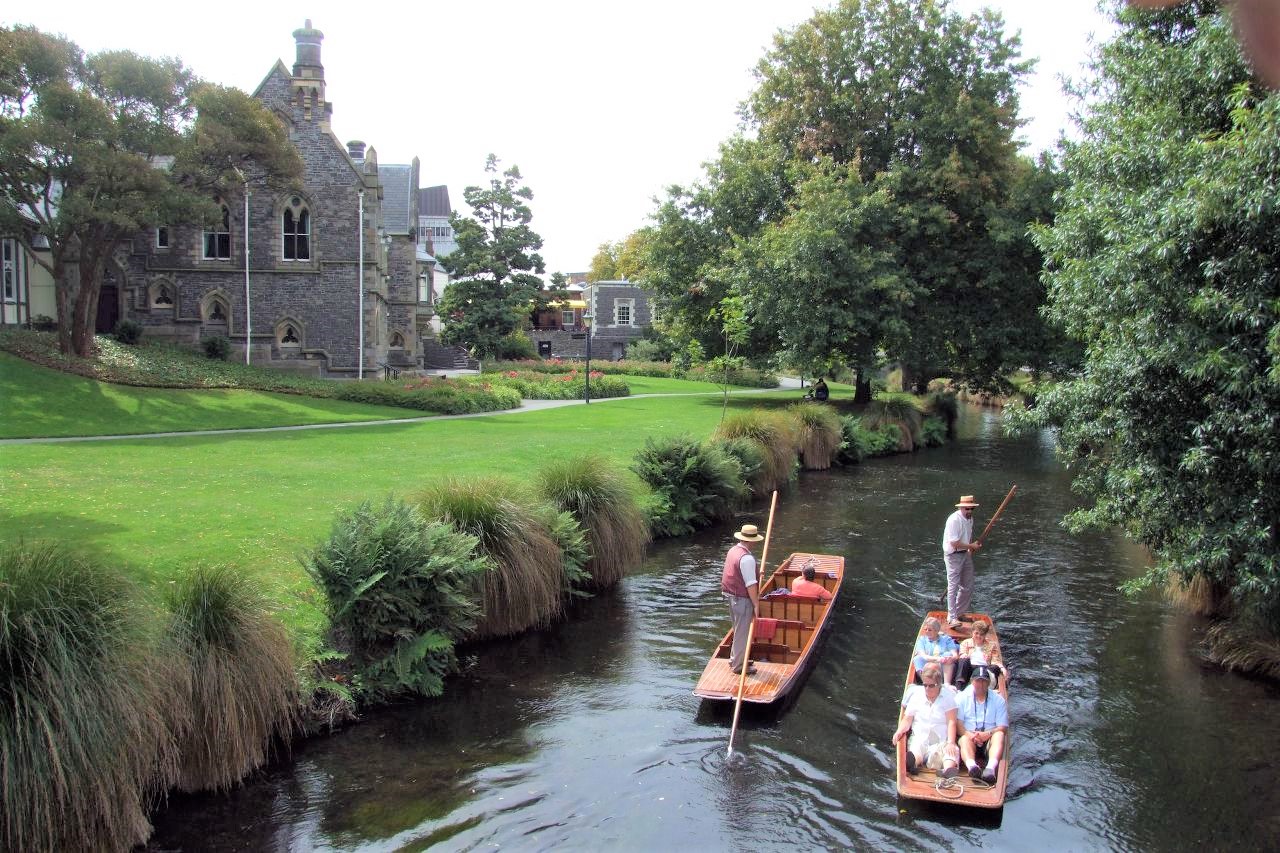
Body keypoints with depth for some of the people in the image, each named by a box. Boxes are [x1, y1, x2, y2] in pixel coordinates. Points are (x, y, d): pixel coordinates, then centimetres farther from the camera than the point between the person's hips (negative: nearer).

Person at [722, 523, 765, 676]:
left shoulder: (732, 550, 5)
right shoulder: (747, 558, -24)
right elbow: (750, 584, -23)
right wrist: (756, 604, -17)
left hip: (731, 596, 9)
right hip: (742, 600, -9)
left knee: (739, 630, 23)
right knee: (742, 632, 3)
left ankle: (735, 659, 35)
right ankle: (739, 666, 12)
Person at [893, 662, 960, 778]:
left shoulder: (948, 697, 7)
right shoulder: (916, 696, 14)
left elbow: (951, 722, -3)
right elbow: (907, 720, 12)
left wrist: (950, 743, -18)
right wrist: (900, 730, -10)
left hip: (942, 742, -2)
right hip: (919, 739, 2)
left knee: (953, 751, -35)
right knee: (915, 749, -32)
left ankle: (948, 770, -64)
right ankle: (911, 761, -64)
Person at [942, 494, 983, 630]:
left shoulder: (970, 519, 8)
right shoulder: (954, 520, -22)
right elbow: (954, 543, -25)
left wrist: (970, 551, 10)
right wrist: (971, 546, -17)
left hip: (965, 554, 9)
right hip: (953, 555, -9)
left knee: (968, 587, 13)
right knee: (953, 586, -7)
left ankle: (959, 613, 29)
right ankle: (952, 619, -5)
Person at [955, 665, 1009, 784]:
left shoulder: (998, 700, 11)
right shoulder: (962, 697, 9)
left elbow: (1003, 728, 2)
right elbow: (957, 722, -2)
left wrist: (987, 734, -17)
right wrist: (969, 734, -21)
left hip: (989, 740, 1)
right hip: (969, 736, -1)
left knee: (999, 735, -31)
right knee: (964, 739, -33)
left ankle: (991, 767, -58)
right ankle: (971, 765, -65)